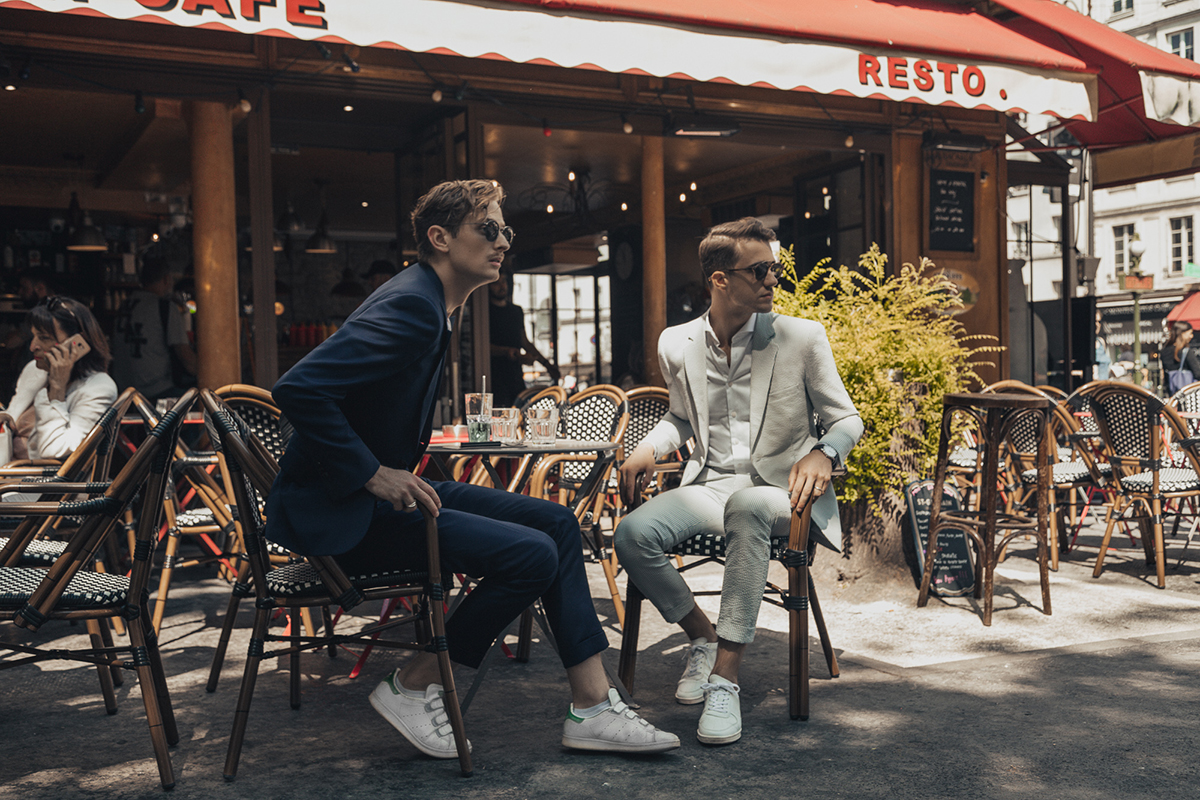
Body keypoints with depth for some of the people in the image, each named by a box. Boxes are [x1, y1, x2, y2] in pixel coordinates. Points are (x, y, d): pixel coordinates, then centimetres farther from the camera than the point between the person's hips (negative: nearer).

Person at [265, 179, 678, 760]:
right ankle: (414, 685, -1)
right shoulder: (409, 306, -20)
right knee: (533, 554, -20)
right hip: (341, 513, -10)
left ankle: (592, 709, 4)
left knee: (557, 522, 1)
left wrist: (400, 474, 9)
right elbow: (299, 387, -29)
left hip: (387, 484, 10)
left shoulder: (430, 303, 13)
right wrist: (373, 474, -23)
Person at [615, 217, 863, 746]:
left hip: (775, 488, -3)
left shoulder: (802, 338, 0)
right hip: (707, 485, 3)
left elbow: (846, 417, 6)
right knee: (633, 535, -27)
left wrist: (824, 454, -17)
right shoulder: (677, 345, 8)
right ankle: (704, 637, -1)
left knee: (745, 508, -41)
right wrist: (648, 448, 3)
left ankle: (726, 676, -34)